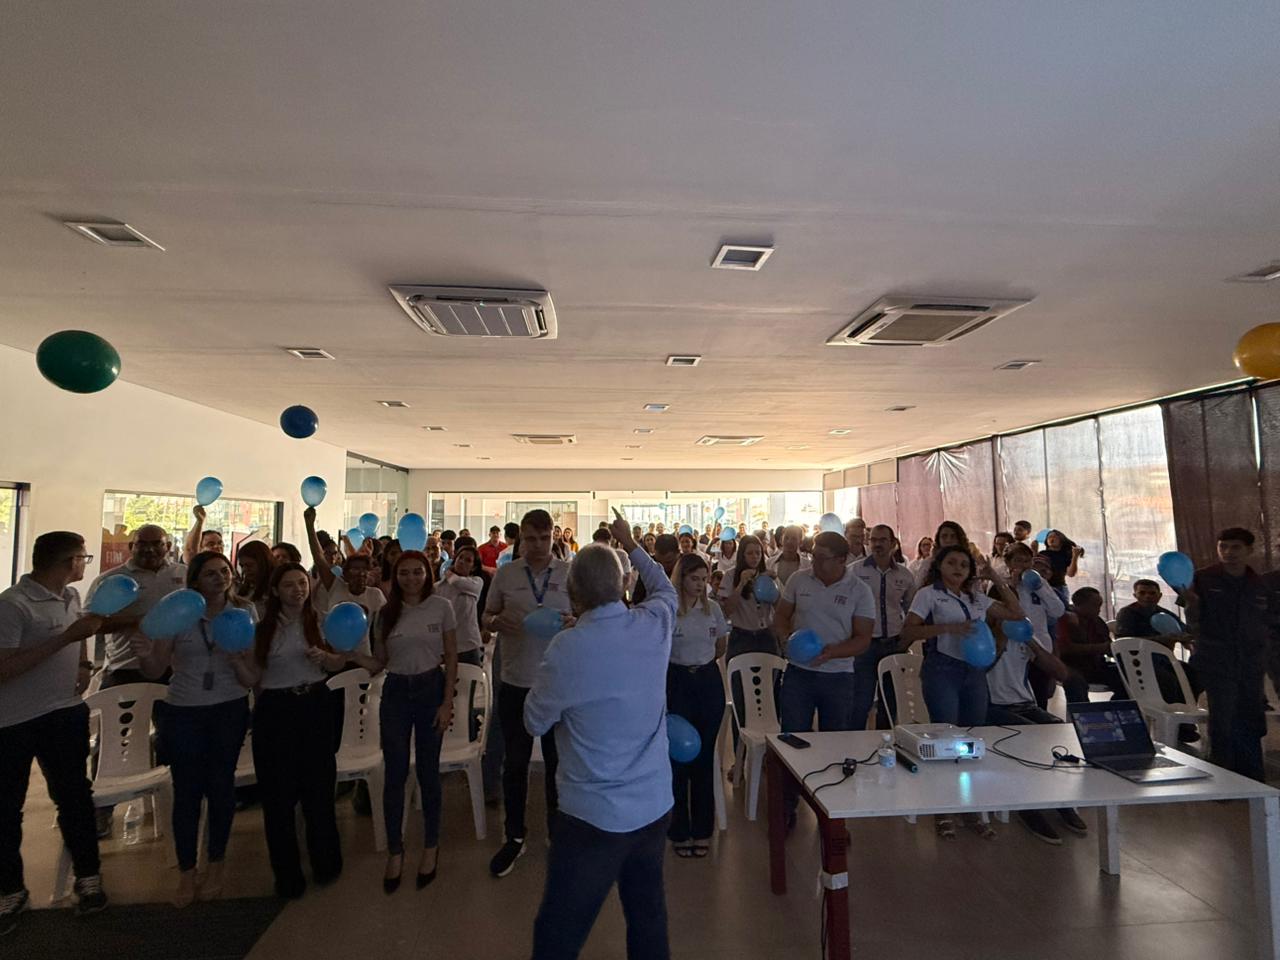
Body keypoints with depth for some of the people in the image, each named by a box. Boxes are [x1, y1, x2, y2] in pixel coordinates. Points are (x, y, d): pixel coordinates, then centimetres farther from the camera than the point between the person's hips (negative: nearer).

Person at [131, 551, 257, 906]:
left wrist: (237, 660, -25)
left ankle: (216, 865, 29)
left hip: (229, 710, 0)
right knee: (186, 790, 5)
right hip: (183, 711, 0)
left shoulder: (243, 611, -5)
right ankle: (186, 871, 25)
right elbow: (156, 671, -7)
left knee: (220, 785, 8)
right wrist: (145, 655, -27)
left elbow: (251, 678, -5)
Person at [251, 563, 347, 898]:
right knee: (278, 792, 5)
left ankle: (325, 863, 29)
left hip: (314, 704, 1)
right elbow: (253, 673, 4)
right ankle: (287, 874, 23)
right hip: (274, 709, -1)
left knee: (318, 785, 8)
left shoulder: (321, 621, 2)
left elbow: (339, 664, 5)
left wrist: (323, 657, -12)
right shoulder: (262, 626, -1)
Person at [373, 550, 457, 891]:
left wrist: (447, 702, -7)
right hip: (395, 691, 2)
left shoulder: (441, 607, -5)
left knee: (428, 772, 8)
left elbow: (451, 658, -3)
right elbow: (380, 661, 6)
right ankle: (395, 851, 23)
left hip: (431, 688, -2)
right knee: (395, 775, 6)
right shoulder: (387, 612, 2)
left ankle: (431, 847, 26)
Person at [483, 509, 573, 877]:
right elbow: (487, 616, 8)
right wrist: (496, 621, -14)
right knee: (514, 763, 14)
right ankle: (514, 837, 32)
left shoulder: (570, 573, -3)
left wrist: (574, 623, -22)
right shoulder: (506, 574, 1)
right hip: (515, 683, 1)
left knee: (558, 762, 13)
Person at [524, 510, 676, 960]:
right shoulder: (654, 625, -7)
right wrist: (631, 544, 28)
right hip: (655, 805, 6)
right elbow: (665, 589, 19)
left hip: (594, 817, -5)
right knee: (648, 915, 23)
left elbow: (535, 722, -5)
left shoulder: (569, 647, -21)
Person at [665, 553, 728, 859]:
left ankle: (702, 830, 26)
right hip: (676, 683, -3)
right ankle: (679, 831, 23)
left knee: (704, 756, 11)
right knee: (678, 757, 7)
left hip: (709, 682, 4)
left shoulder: (712, 607, 2)